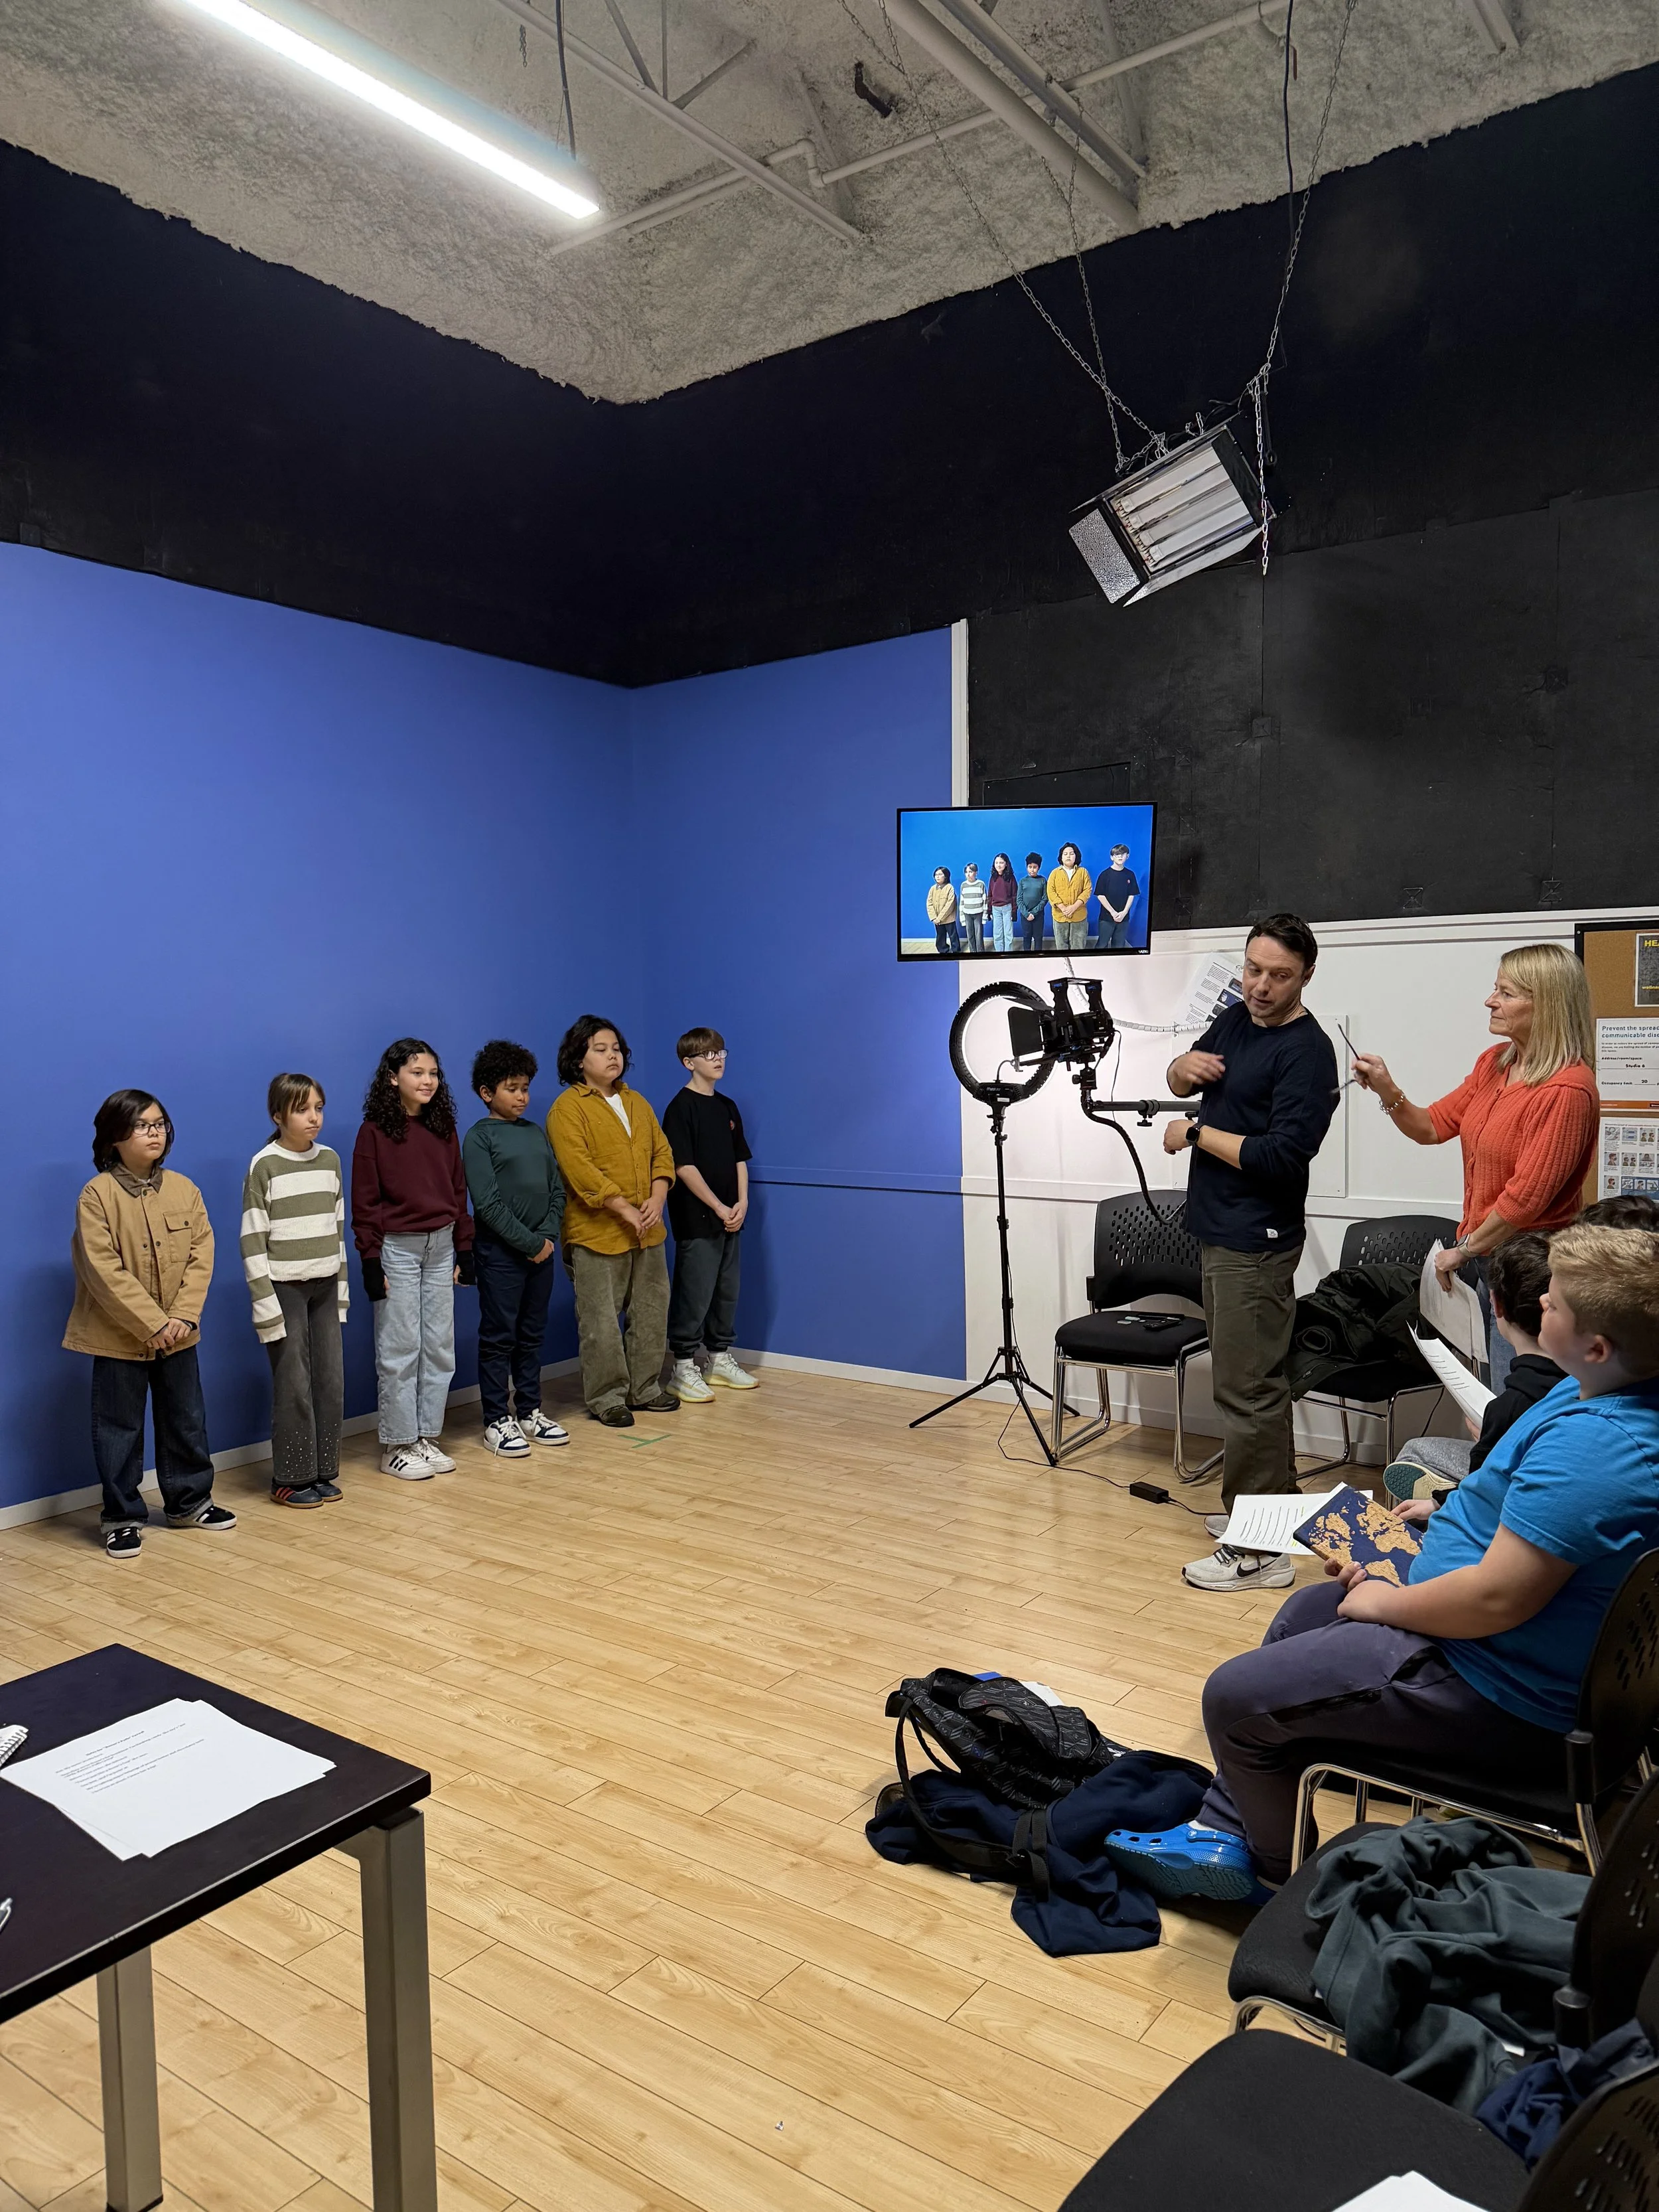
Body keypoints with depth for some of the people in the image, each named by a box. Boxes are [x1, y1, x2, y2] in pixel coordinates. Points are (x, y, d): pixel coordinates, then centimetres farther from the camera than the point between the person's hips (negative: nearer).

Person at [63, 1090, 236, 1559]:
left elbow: (202, 1255, -1)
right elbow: (103, 1269, -17)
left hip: (178, 1332, 4)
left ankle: (188, 1501, 31)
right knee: (119, 1428, 6)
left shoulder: (184, 1190, 1)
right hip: (118, 1335, -4)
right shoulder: (97, 1195, -12)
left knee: (186, 1419, 14)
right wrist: (153, 1323, -19)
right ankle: (122, 1517, 19)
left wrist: (183, 1315, -13)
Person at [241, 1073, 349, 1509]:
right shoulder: (264, 1166, -8)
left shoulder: (330, 1160, 7)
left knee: (331, 1380, 6)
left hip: (325, 1286, 5)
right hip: (285, 1288, -5)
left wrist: (342, 1285, 13)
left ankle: (322, 1471, 18)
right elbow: (252, 1239, -9)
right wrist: (264, 1301, -13)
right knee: (293, 1384, -1)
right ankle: (291, 1479, 11)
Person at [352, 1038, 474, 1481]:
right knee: (400, 1350, 1)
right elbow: (364, 1201, -8)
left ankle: (428, 1437, 19)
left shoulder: (443, 1128, 7)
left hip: (441, 1247, 5)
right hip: (398, 1248, -5)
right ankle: (397, 1446, 11)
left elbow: (458, 1191, 10)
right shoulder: (375, 1131, -7)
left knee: (440, 1348, 8)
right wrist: (371, 1260, -11)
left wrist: (464, 1249, 8)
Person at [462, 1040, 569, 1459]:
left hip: (541, 1249, 6)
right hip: (500, 1252, -6)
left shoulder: (537, 1133, 11)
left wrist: (548, 1236, -5)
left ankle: (529, 1412, 24)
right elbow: (488, 1203, -14)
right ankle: (497, 1421, 11)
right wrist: (529, 1243, -14)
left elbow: (557, 1190, 10)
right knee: (499, 1338, 2)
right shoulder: (479, 1137, -7)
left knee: (532, 1335, 13)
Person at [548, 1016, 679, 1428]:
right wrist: (624, 1209, -19)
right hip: (597, 1234, -7)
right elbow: (579, 1169, -18)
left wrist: (657, 1199, -6)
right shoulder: (568, 1108, -9)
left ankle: (645, 1388, 27)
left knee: (652, 1313, 13)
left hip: (647, 1232, 7)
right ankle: (606, 1398, 13)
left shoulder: (636, 1102, 14)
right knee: (601, 1322, 0)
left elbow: (662, 1152, 11)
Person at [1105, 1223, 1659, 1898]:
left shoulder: (1591, 1448, -34)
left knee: (1234, 1698, -4)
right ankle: (1223, 1835, 32)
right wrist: (1452, 1513, 10)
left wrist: (1386, 1602, -17)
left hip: (1500, 1699, -11)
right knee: (1302, 1613, 26)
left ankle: (1286, 1872, 26)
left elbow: (1499, 1598, -34)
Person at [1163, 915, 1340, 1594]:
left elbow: (1283, 1156, -23)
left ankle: (1260, 1549, -1)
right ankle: (1275, 1501, 32)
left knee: (1247, 1388, -7)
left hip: (1256, 1241, -9)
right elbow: (1181, 1080, 20)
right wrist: (1186, 1066, -4)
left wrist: (1196, 1134, -12)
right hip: (1221, 1230, 9)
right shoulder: (1236, 1018, 11)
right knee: (1254, 1381, 18)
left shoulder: (1307, 1051, -15)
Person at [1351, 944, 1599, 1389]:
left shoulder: (1568, 1090, -20)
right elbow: (1432, 1127, 13)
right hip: (1487, 1260, 8)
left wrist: (1464, 1250, -9)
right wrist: (1388, 1092, -6)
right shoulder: (1494, 1063, 5)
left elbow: (1527, 1197, -20)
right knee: (1499, 1405, 17)